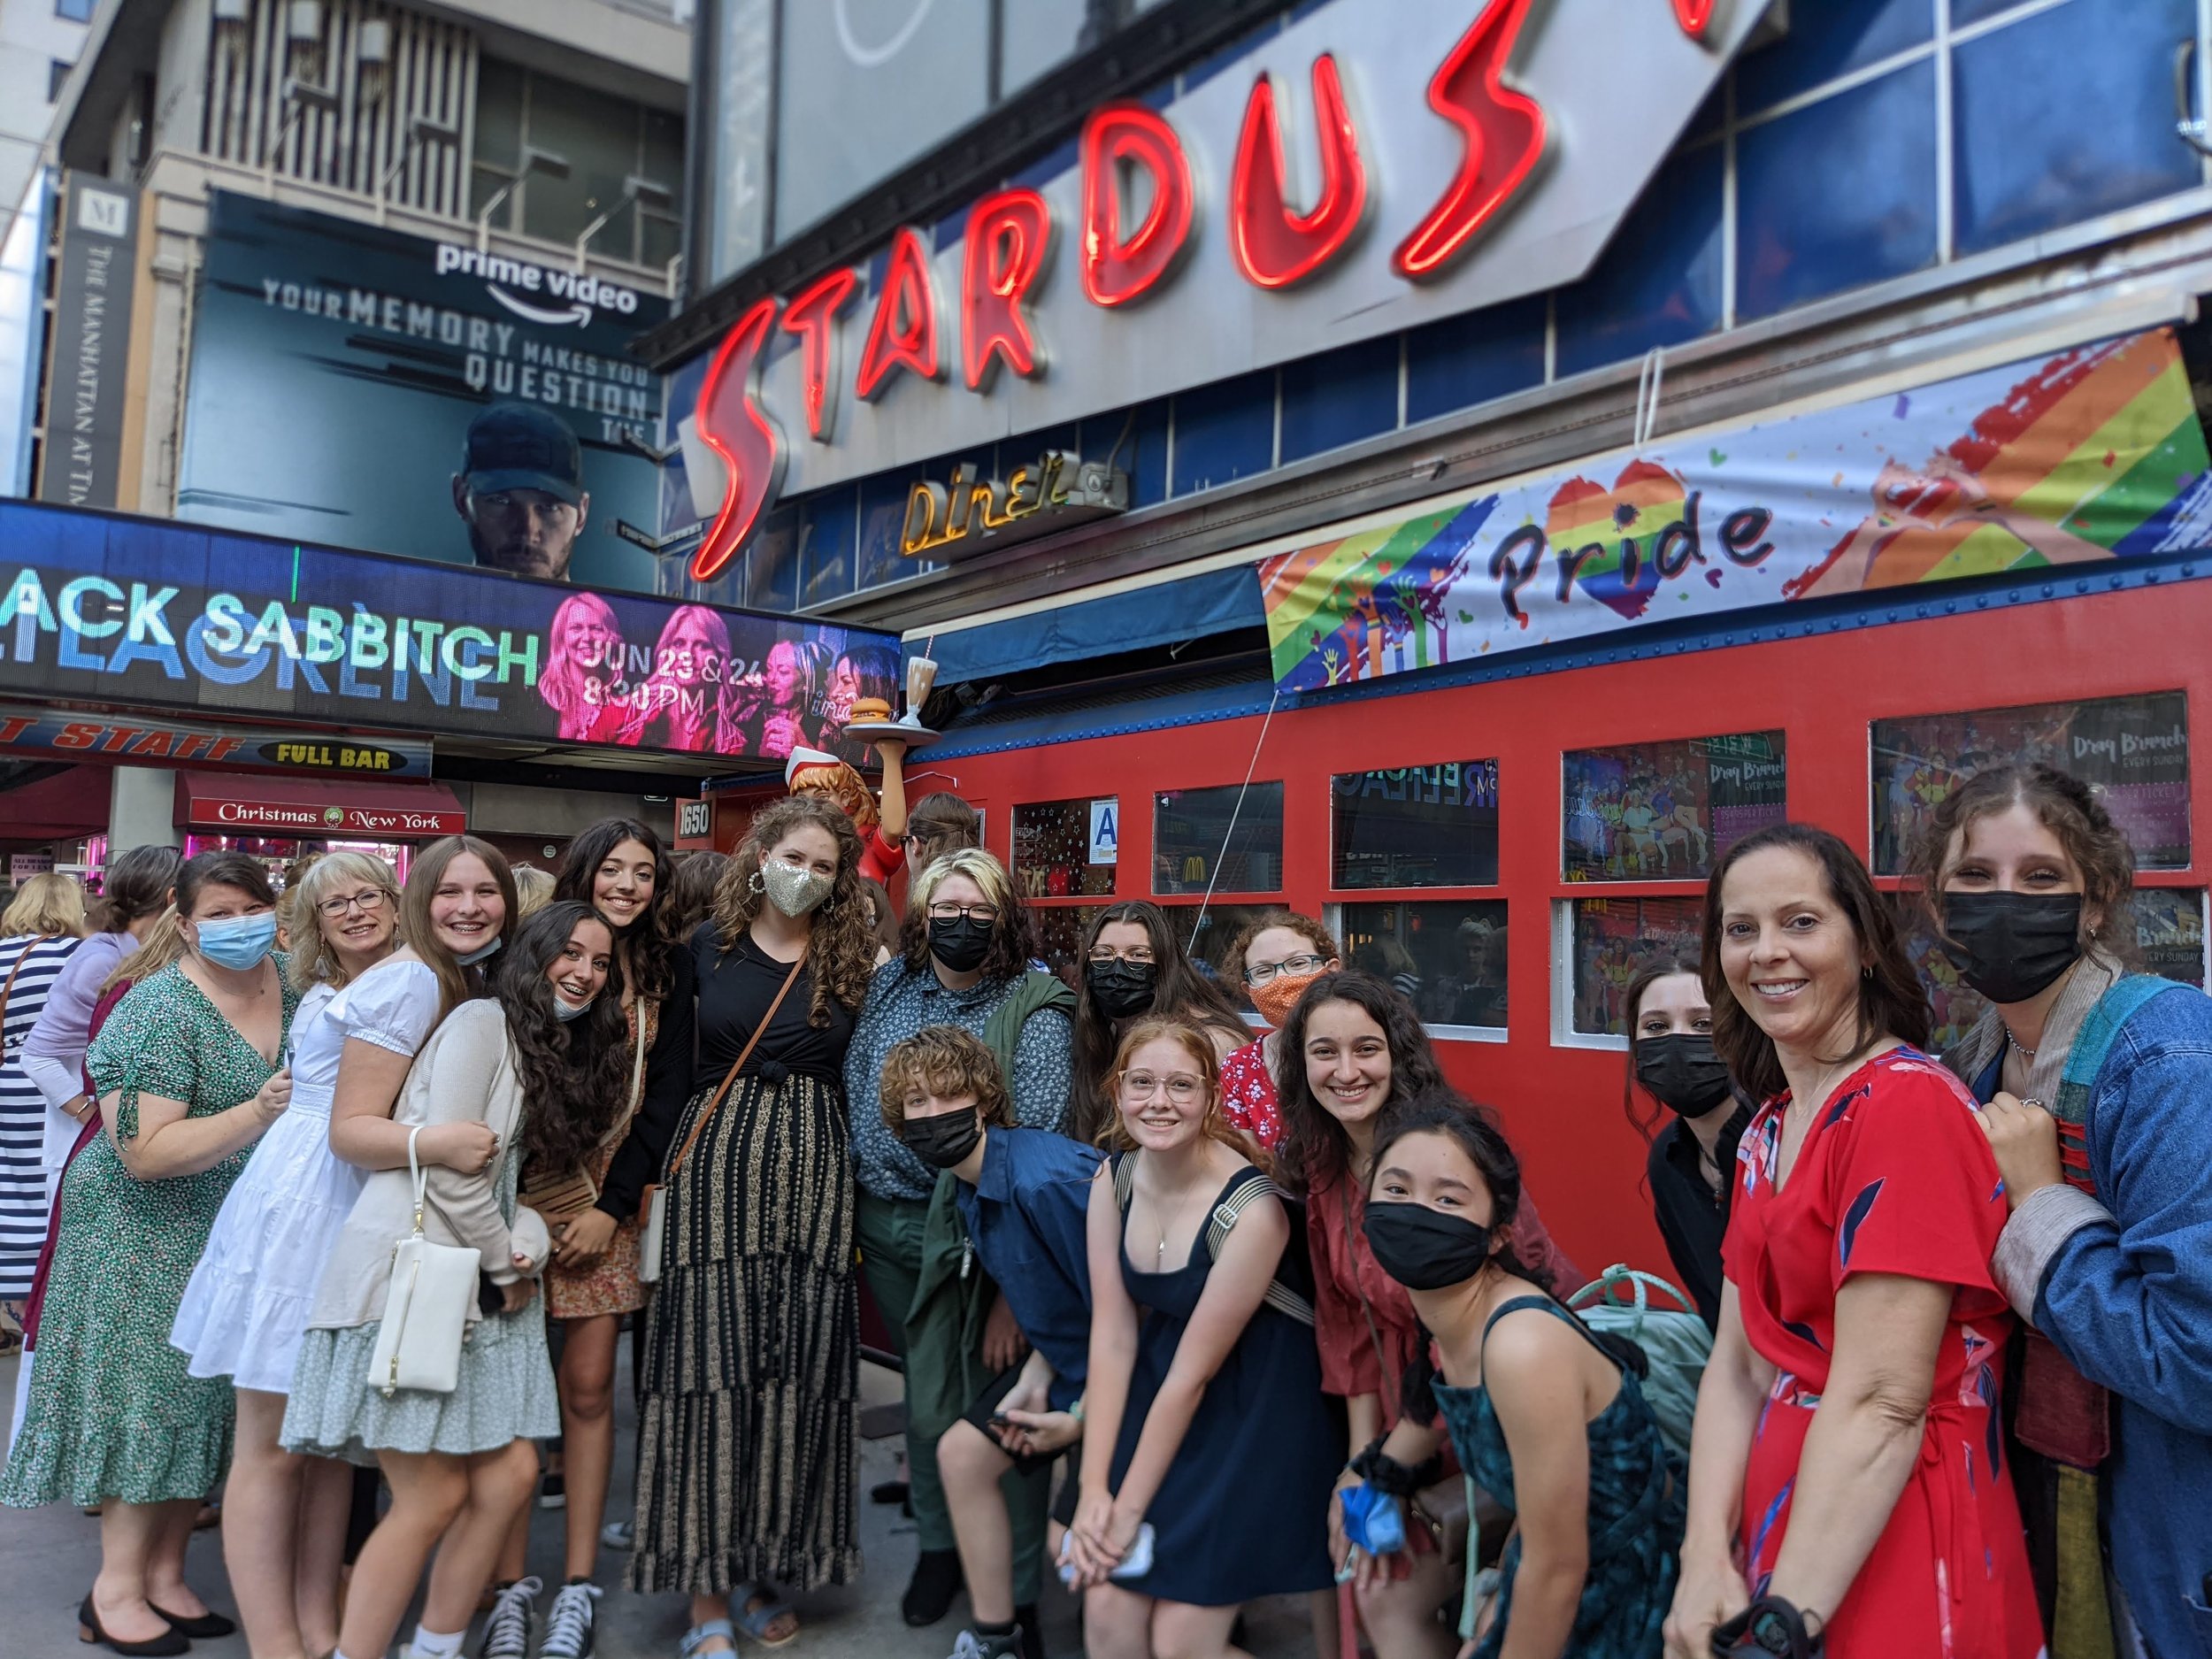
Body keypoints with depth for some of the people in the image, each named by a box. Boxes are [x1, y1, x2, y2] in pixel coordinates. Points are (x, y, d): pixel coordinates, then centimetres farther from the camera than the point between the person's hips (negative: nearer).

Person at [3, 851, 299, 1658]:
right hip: (146, 1232, -6)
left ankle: (166, 1574, 23)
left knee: (208, 1402, 10)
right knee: (149, 1398, -1)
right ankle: (116, 1592, 13)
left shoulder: (291, 988, 0)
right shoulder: (158, 1010, -18)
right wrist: (258, 1113, -32)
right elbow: (144, 1152, -24)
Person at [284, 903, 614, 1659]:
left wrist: (527, 1246, -4)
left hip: (475, 1283, 9)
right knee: (434, 1498, -7)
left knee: (509, 1473, 4)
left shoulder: (557, 1053, 19)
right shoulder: (483, 1021, -9)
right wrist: (508, 1262, -5)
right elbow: (448, 1165, -16)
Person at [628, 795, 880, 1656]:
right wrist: (661, 1164, 2)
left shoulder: (849, 960, 7)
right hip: (717, 1164, -1)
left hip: (814, 1171, 1)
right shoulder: (708, 947, 5)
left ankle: (764, 1568, 19)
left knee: (799, 1370, 4)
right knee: (712, 1366, -3)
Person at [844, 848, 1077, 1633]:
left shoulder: (1033, 1012, -13)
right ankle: (938, 1546, 39)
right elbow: (853, 1095, 14)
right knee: (926, 1398, 18)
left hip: (972, 1236, -5)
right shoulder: (889, 984, 3)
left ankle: (1014, 1599, 18)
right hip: (884, 1226, 5)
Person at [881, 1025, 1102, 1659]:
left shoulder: (1047, 1180, -31)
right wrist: (1035, 1378, -1)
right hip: (1070, 1358, 10)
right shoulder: (970, 1189, 0)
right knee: (963, 1452, 10)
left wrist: (1084, 1417, -15)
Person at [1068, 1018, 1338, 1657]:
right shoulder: (1114, 1180, -6)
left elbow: (1193, 1371, -18)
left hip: (1253, 1411, -5)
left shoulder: (1251, 1210, -24)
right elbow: (1112, 1338, -5)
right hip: (1154, 1398, 5)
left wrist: (1129, 1509, -11)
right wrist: (1093, 1489, -9)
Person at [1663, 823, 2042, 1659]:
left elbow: (1882, 1402, -23)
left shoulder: (1907, 1103, -18)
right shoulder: (1769, 1129, 8)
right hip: (1779, 1539, 7)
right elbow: (1738, 1363, 3)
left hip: (1880, 1556, -7)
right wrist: (1706, 1558, -9)